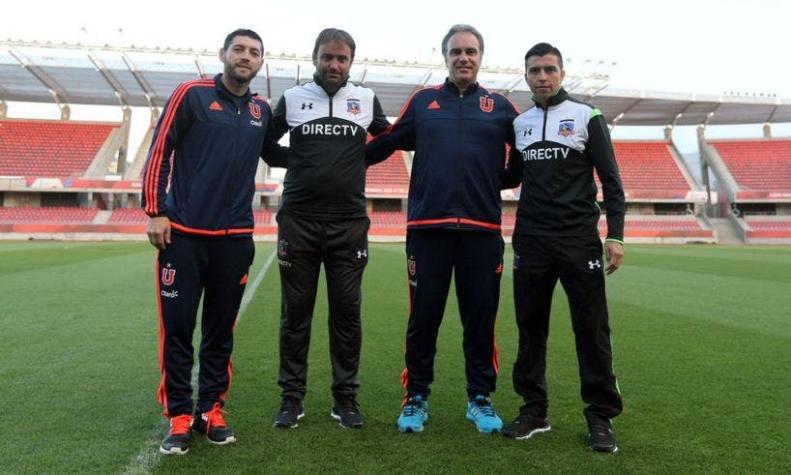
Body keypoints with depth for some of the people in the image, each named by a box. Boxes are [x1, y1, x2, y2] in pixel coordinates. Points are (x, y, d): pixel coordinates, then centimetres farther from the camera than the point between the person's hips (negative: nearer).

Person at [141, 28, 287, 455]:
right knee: (177, 326, 0)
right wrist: (155, 211, -8)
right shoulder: (192, 95, -1)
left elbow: (275, 155, 27)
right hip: (183, 232, -3)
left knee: (221, 329, 9)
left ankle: (211, 410, 22)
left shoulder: (262, 112, 11)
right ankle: (178, 416, 13)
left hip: (235, 236, 4)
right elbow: (160, 151, -3)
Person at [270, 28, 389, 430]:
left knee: (346, 312, 4)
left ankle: (345, 398, 17)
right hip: (298, 221, 0)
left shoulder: (366, 99, 7)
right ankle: (292, 397, 18)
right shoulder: (292, 98, 7)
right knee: (295, 312, 6)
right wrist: (295, 165, 5)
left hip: (349, 223, 0)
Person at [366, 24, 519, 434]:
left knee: (480, 320, 7)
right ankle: (416, 398, 20)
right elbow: (384, 144, 14)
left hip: (482, 230, 1)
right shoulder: (422, 102, 11)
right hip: (427, 227, 0)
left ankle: (480, 399, 23)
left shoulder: (500, 107, 11)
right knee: (423, 318, 5)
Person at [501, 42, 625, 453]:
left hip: (579, 241, -3)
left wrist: (615, 235, -10)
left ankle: (601, 417, 12)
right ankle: (534, 410, 19)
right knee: (530, 327, 7)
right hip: (531, 243, 4)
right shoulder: (519, 123, 12)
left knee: (591, 329, -1)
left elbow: (611, 180, -1)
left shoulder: (587, 116, 2)